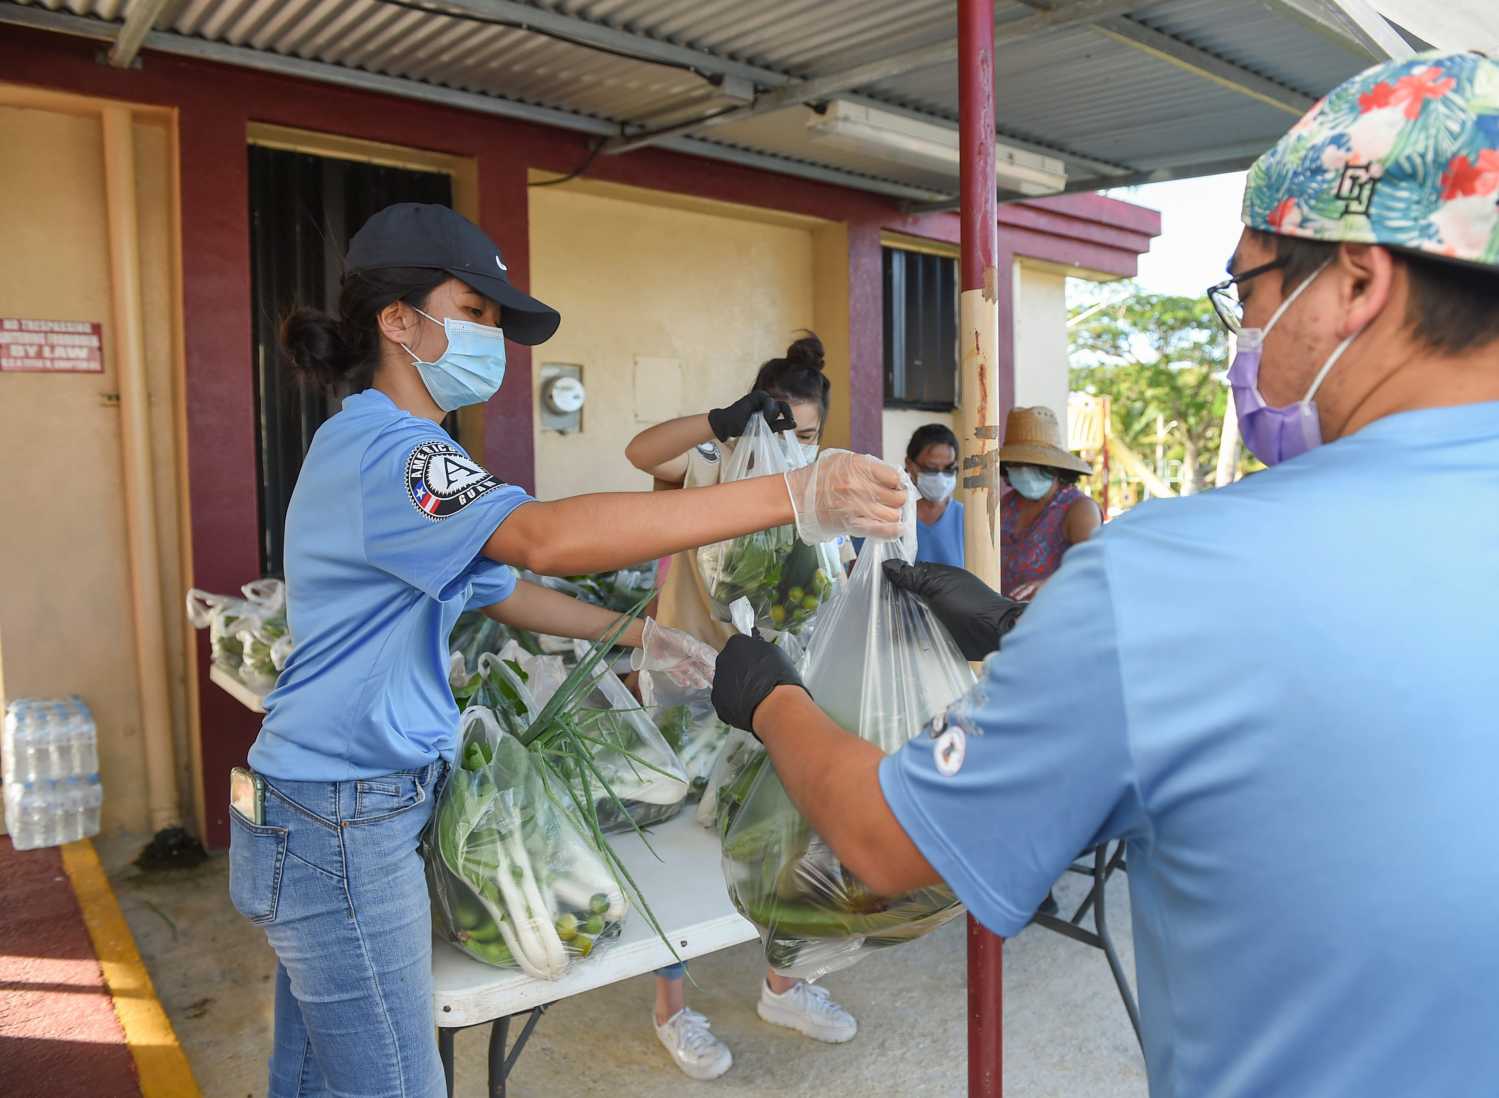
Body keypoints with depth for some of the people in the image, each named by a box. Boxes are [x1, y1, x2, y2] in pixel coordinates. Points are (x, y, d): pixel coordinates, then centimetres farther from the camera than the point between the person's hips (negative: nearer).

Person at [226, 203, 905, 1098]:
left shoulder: (374, 445, 15)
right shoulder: (382, 445, -19)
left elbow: (496, 588, 19)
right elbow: (546, 537, -37)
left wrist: (638, 636, 13)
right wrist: (793, 496, -41)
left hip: (320, 821, 10)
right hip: (346, 829, -10)